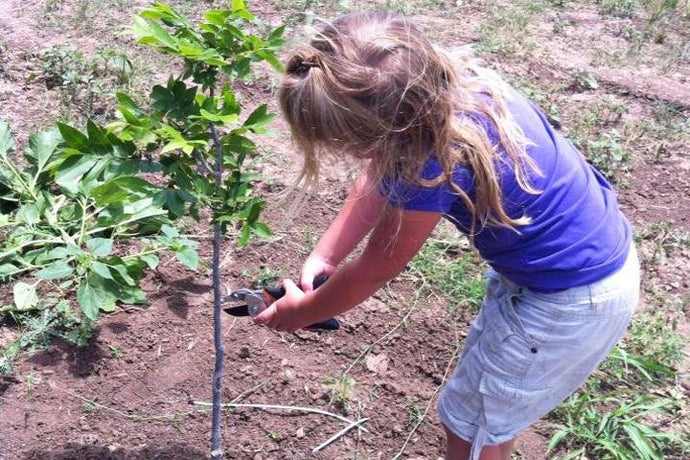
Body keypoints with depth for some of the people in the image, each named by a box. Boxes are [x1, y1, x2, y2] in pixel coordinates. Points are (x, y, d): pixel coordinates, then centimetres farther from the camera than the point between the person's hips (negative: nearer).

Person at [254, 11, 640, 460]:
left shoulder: (432, 165, -35)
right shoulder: (438, 83, -13)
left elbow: (376, 269, -17)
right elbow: (382, 178, 3)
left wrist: (302, 312, 0)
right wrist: (323, 255, -2)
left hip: (572, 301, -8)